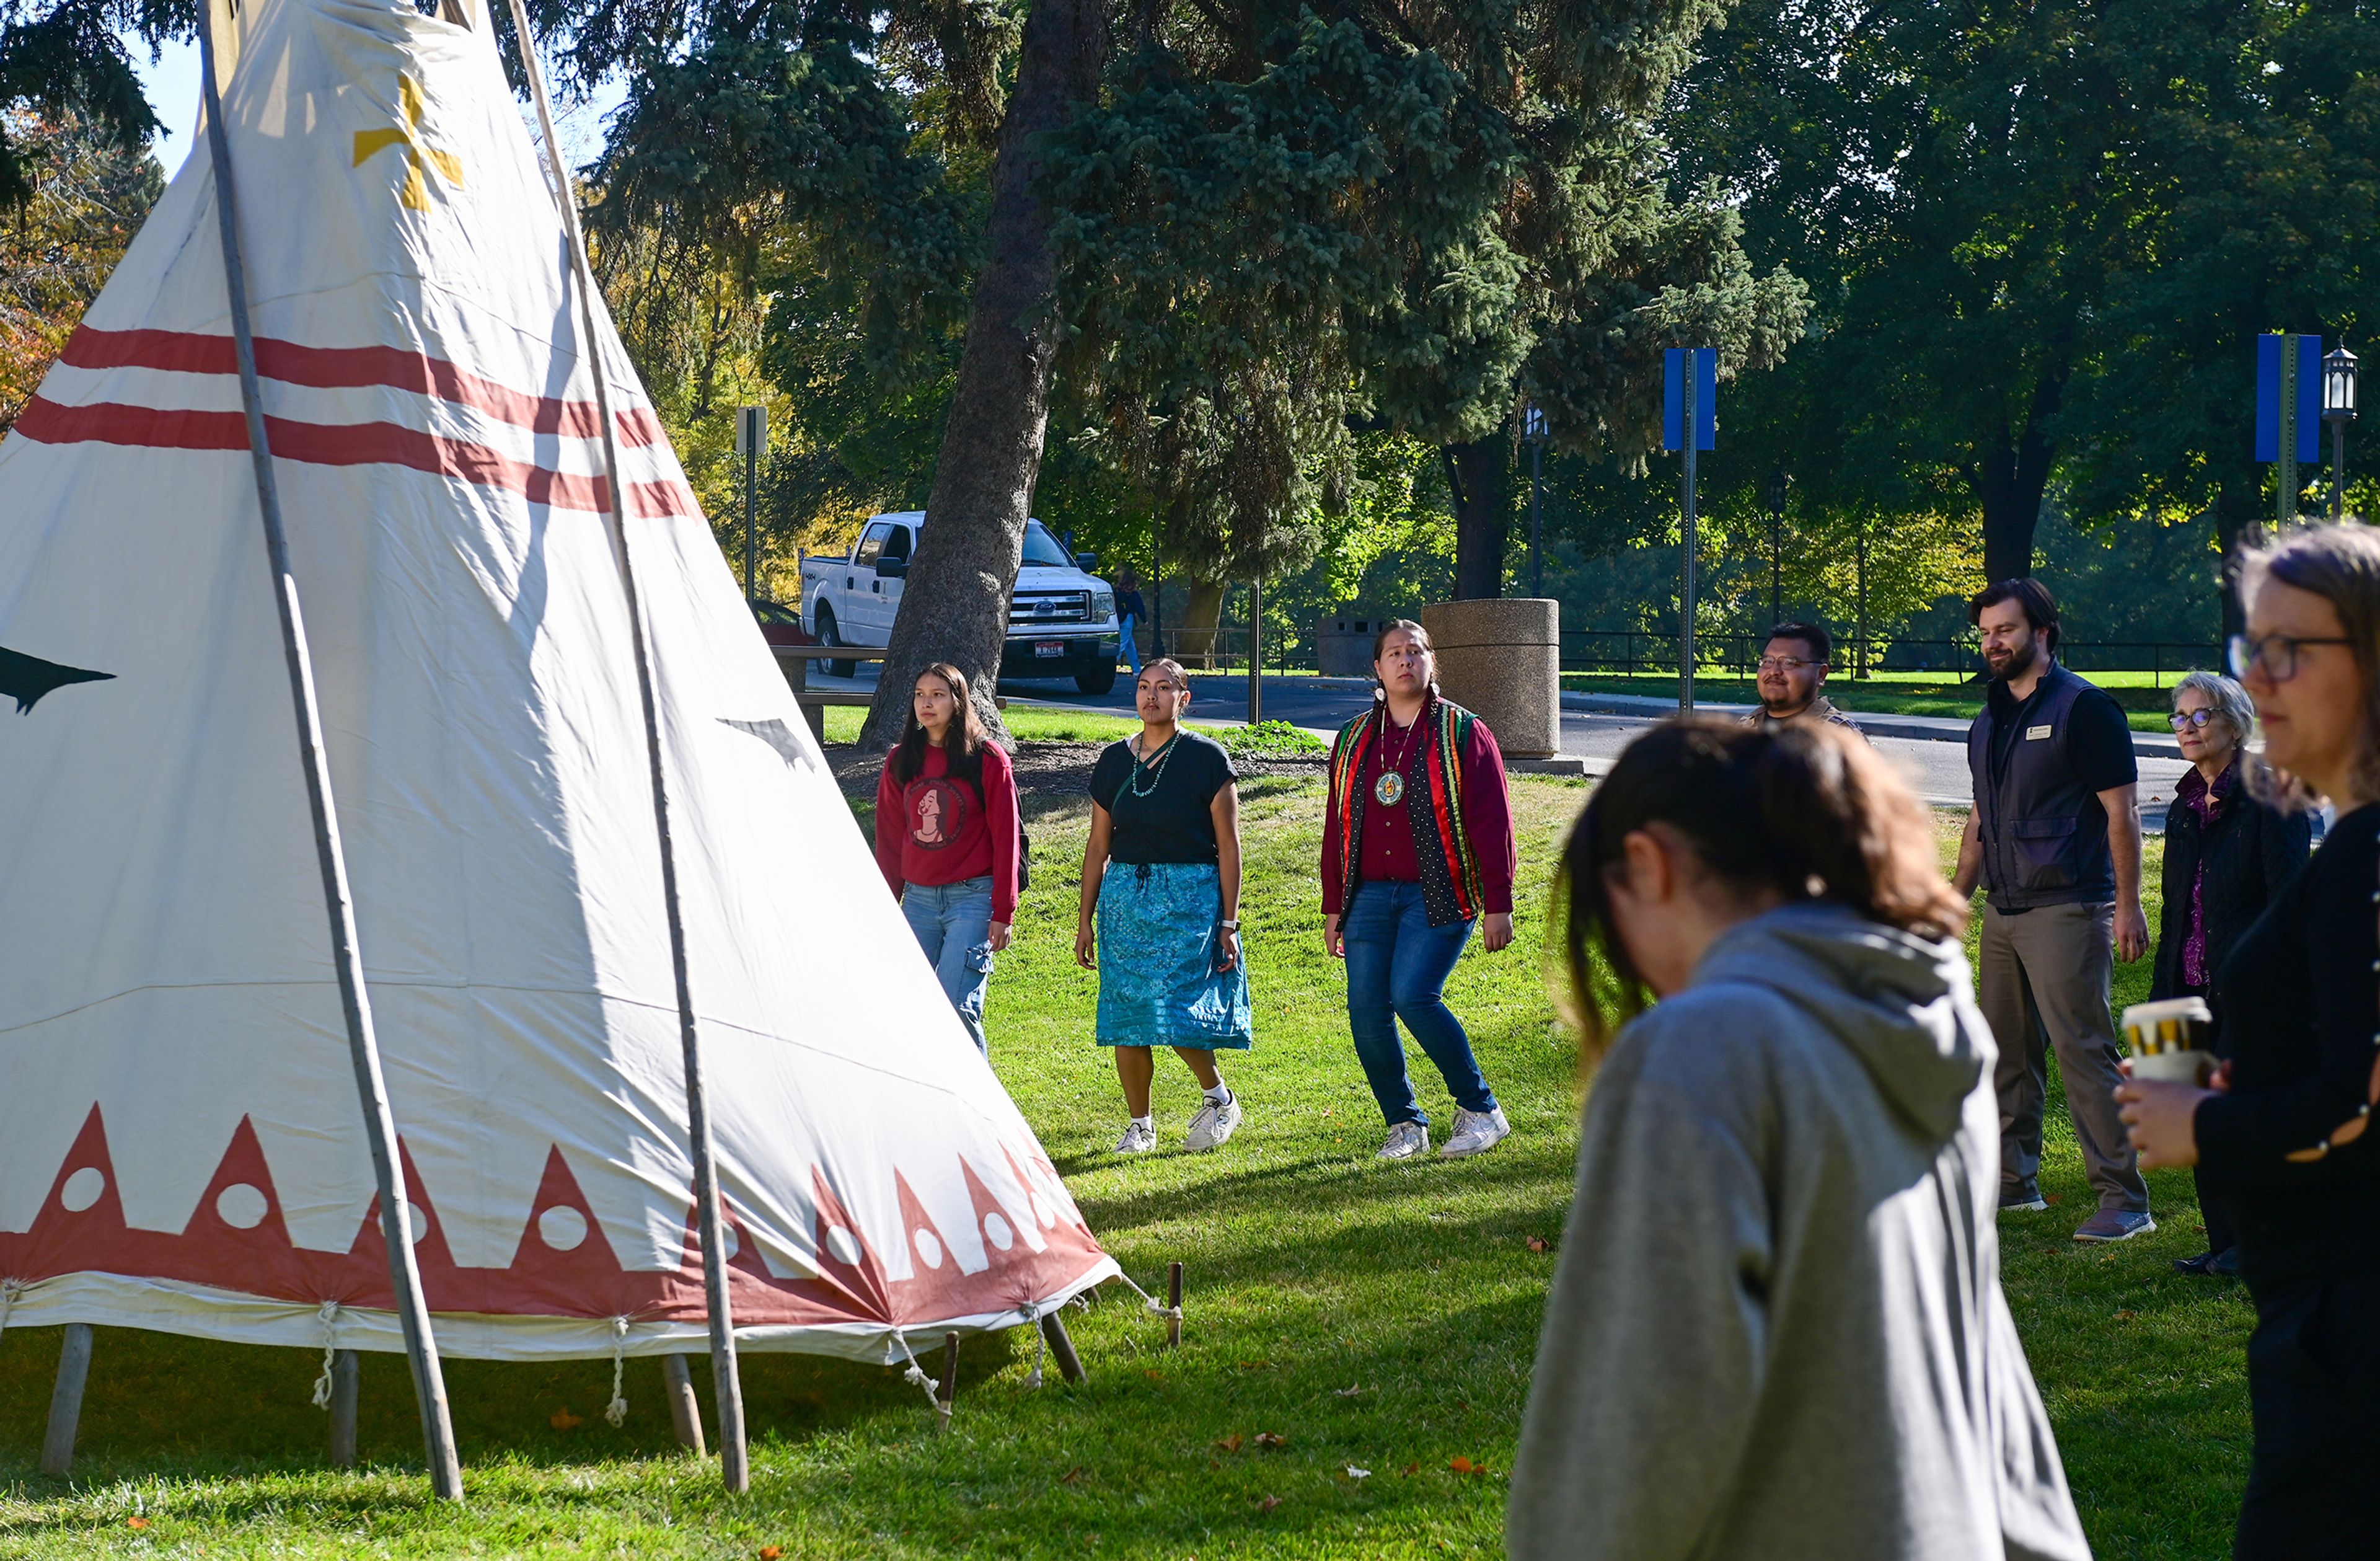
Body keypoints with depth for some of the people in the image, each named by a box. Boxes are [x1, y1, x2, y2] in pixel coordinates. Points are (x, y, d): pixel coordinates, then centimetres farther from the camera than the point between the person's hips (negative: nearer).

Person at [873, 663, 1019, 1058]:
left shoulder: (987, 759, -3)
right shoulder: (901, 761, 9)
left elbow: (1005, 839, -3)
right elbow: (889, 839, 15)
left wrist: (1002, 912, -6)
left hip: (972, 896, -5)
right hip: (918, 899, 5)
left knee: (957, 1007, -15)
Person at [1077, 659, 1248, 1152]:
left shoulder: (1207, 759, -2)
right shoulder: (1114, 761, 9)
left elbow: (1228, 845, -3)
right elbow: (1098, 845, 14)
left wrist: (1229, 922, -7)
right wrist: (1086, 919, 11)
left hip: (1190, 894, -4)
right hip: (1125, 895, 4)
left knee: (1176, 1010, -14)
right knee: (1126, 1019, 2)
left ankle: (1218, 1096, 11)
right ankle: (1139, 1125, 14)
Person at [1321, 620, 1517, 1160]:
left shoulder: (1463, 733, 1)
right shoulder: (1354, 740, 14)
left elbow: (1492, 824, -2)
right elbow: (1337, 827, 19)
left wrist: (1498, 904, -7)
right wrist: (1333, 908, 16)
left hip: (1438, 895, -5)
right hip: (1370, 895, 5)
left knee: (1413, 997, -21)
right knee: (1367, 1011, -5)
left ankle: (1481, 1111, -7)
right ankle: (1404, 1124, 11)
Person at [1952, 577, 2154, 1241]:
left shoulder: (2083, 708, -7)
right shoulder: (1988, 723, 16)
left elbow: (2122, 811, -10)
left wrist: (2127, 905, -14)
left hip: (2067, 910, -8)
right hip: (2003, 912, 8)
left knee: (2084, 1050, -10)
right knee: (2007, 1050, 11)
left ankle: (2124, 1198, -9)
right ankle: (2013, 1179, 21)